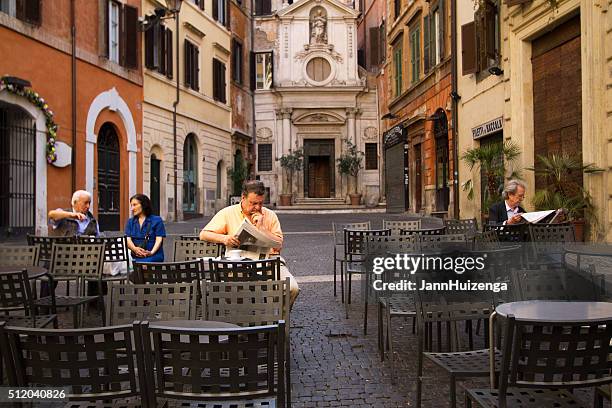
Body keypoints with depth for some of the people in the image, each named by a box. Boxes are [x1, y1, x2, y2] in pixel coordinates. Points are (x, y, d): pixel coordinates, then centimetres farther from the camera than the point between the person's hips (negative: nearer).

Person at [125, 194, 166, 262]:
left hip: (153, 257, -3)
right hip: (135, 258, 3)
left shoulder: (157, 220, 8)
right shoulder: (130, 222, 20)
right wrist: (135, 249, -16)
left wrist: (152, 252, -19)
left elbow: (159, 239, -1)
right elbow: (128, 239, 6)